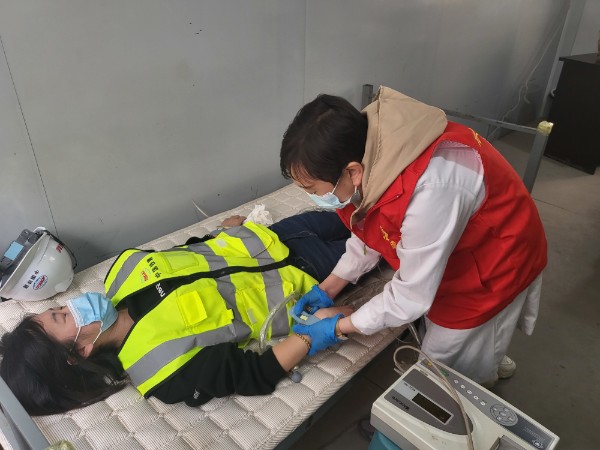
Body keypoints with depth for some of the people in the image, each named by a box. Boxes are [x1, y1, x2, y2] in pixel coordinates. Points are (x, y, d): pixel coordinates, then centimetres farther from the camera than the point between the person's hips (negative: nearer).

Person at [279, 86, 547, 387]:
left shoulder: (428, 191, -44)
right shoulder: (367, 149, -19)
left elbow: (412, 296, -30)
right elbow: (369, 230, -1)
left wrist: (339, 327, -18)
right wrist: (328, 288, -3)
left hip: (492, 261, -6)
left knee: (453, 370, 11)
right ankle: (492, 362, 55)